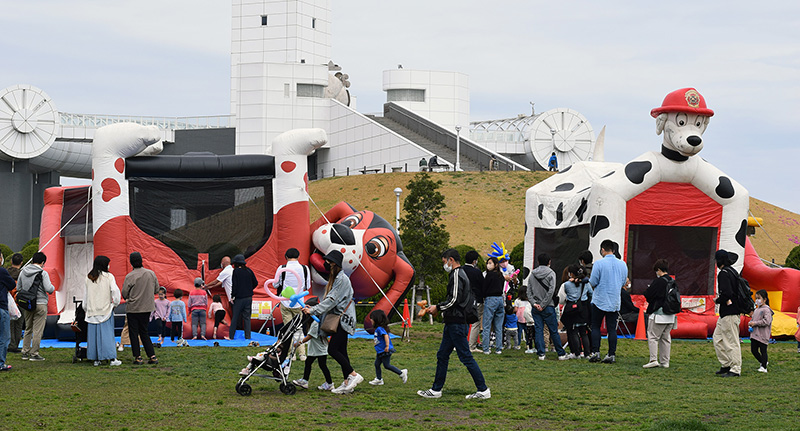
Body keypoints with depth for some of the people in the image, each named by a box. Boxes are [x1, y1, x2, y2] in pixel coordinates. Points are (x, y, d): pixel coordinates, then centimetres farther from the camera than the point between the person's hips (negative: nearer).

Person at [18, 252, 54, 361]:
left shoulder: (23, 272, 7)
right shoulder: (43, 273, -10)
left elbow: (18, 288, 11)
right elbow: (49, 289, -16)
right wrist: (53, 287, 5)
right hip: (40, 304, -6)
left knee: (28, 329, 16)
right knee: (38, 330, 0)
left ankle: (25, 352, 16)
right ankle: (34, 354, 0)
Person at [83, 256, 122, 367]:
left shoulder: (88, 278, 5)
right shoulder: (108, 276, -6)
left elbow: (85, 295, 9)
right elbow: (115, 291, -14)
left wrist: (86, 309, 18)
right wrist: (116, 303, 1)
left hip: (92, 311, 3)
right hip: (105, 309, -3)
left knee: (93, 333, 7)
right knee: (107, 333, -2)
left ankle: (95, 359, 7)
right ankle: (112, 358, -6)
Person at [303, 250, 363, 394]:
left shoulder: (342, 279, -14)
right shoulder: (335, 278, 17)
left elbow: (332, 300, -19)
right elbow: (330, 300, 19)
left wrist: (314, 310, -19)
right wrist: (313, 308, 10)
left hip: (343, 319, -10)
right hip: (339, 319, 10)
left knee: (333, 350, -13)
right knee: (341, 351, 6)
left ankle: (353, 375, -10)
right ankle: (347, 383, 6)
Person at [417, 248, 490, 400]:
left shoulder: (457, 275, -13)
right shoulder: (460, 274, 18)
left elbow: (455, 299, -20)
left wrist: (438, 307, -9)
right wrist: (440, 309, 16)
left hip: (456, 324, -11)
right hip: (452, 323, 11)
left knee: (466, 357, -8)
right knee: (442, 355, 13)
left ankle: (483, 390, -5)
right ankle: (436, 390, 18)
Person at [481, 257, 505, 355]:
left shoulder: (490, 274, -9)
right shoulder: (501, 276, 11)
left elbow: (484, 289, -8)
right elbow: (502, 288, 15)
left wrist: (483, 298, 9)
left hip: (490, 299, -7)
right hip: (500, 299, 7)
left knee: (487, 326, -2)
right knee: (498, 327, 9)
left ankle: (486, 349, -4)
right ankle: (498, 348, 9)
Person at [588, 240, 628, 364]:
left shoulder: (599, 263, -12)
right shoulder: (622, 264, 3)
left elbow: (593, 282, -11)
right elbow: (623, 282, 13)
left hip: (600, 301, -4)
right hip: (614, 302, 4)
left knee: (595, 327, 7)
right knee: (612, 329, 5)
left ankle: (595, 352, 0)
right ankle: (612, 354, 2)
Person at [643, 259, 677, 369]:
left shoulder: (658, 281, -15)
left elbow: (647, 295, -14)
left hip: (658, 314, -7)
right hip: (671, 315, 7)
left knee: (653, 337, -2)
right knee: (665, 338, 13)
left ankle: (653, 360, -10)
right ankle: (664, 362, 14)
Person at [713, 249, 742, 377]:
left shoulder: (724, 273, -16)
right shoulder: (733, 272, 15)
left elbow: (727, 293, -25)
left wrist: (718, 300, -7)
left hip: (729, 313, -10)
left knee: (732, 341, -6)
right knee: (717, 338, 16)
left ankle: (735, 369, -3)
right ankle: (726, 365, 19)